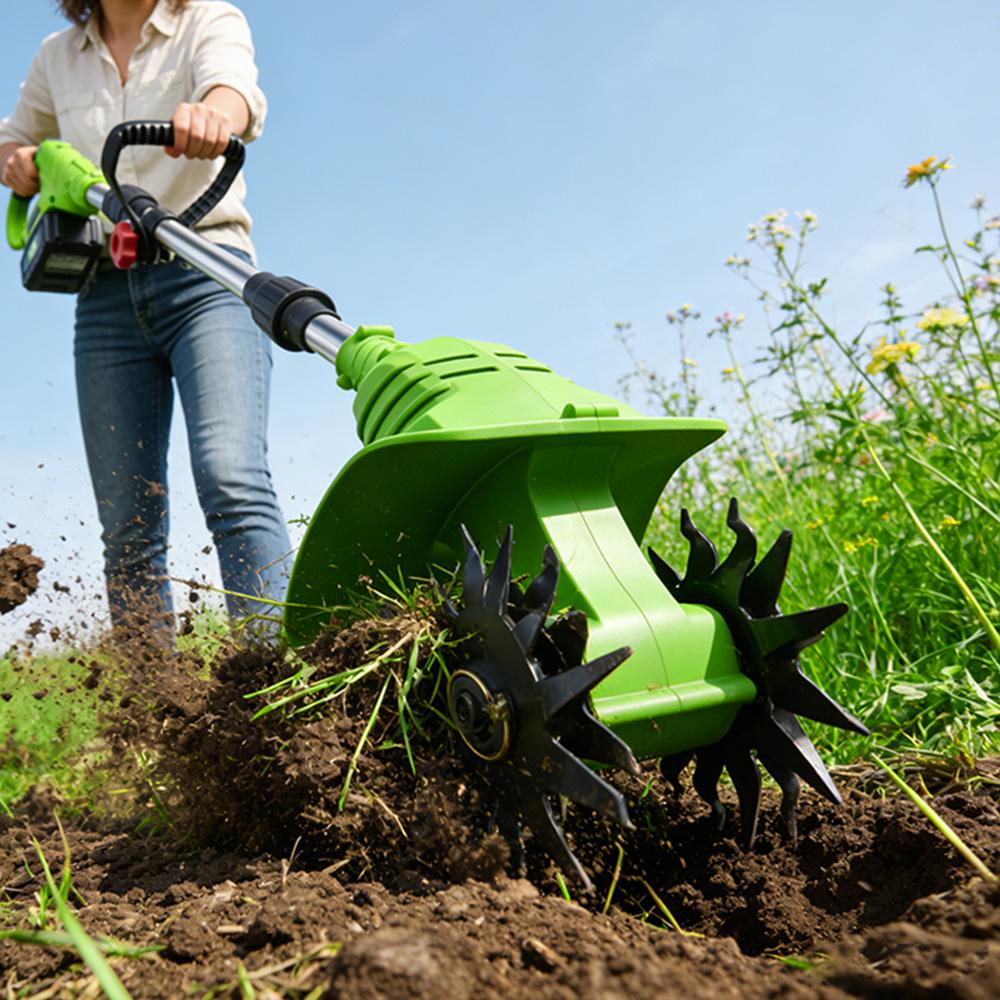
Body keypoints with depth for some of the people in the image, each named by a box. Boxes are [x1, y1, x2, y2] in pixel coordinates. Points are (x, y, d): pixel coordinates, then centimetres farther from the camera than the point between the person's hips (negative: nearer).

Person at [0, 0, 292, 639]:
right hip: (108, 295, 4)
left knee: (232, 482, -25)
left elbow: (235, 86, -16)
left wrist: (213, 114, -41)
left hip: (205, 278, -4)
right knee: (127, 526, -1)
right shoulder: (59, 59, 18)